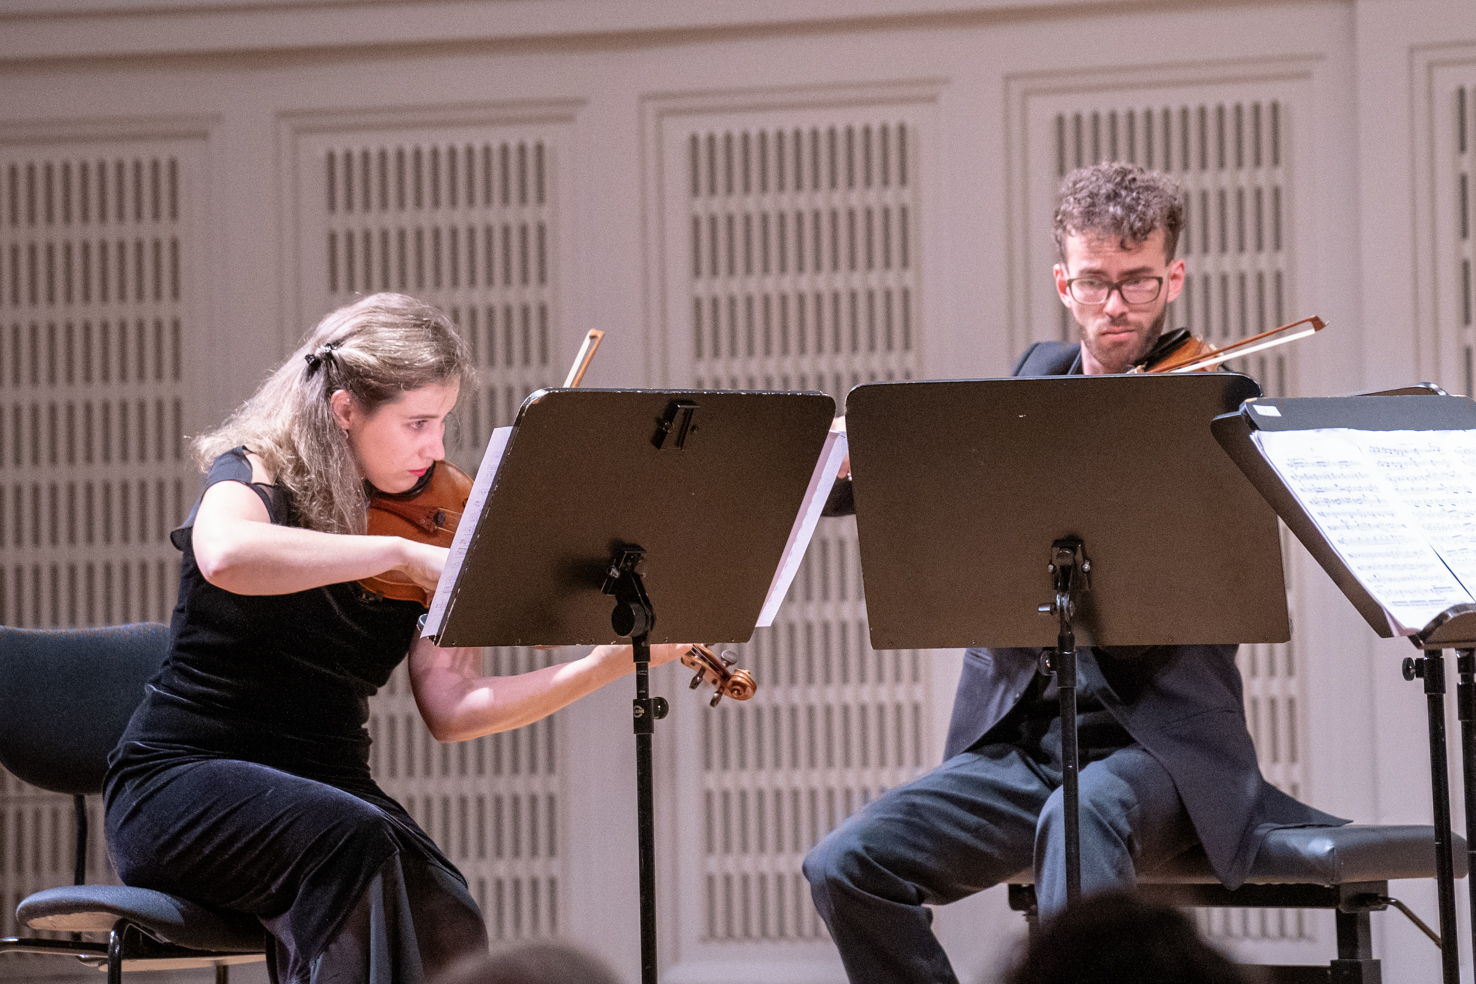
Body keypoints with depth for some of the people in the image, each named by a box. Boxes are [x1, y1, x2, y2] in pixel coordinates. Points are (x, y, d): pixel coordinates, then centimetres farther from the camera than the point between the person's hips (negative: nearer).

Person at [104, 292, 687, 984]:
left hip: (324, 785, 5)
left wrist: (605, 666, -14)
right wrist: (401, 552, -34)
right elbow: (226, 557, -35)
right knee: (356, 838, -35)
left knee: (447, 928, -25)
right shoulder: (255, 476, -7)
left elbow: (450, 707, -1)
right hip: (184, 779, -5)